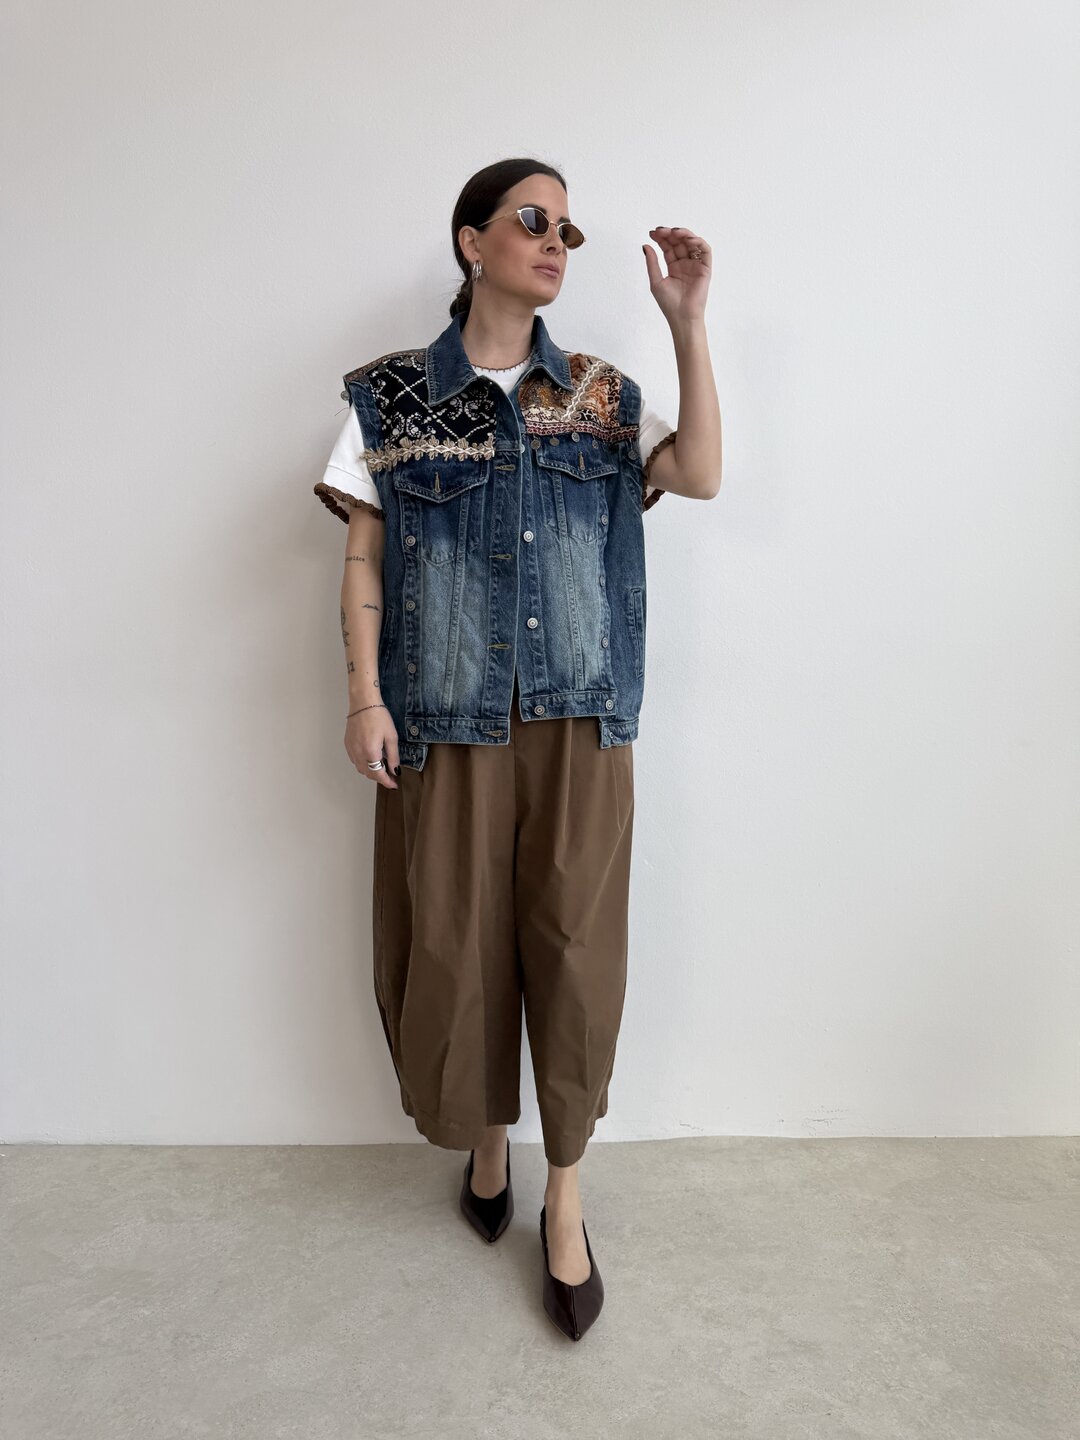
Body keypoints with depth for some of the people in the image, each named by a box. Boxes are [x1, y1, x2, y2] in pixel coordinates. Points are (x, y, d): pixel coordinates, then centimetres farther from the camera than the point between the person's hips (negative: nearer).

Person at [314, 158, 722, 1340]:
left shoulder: (600, 396, 10)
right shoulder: (392, 397, 5)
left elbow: (701, 476, -4)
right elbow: (363, 557, 2)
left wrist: (687, 322, -7)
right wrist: (364, 697, -7)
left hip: (579, 720, 2)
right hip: (447, 720, -1)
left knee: (574, 946, 2)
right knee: (456, 940, 7)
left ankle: (565, 1199, 21)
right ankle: (485, 1136, 35)